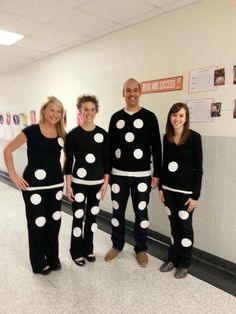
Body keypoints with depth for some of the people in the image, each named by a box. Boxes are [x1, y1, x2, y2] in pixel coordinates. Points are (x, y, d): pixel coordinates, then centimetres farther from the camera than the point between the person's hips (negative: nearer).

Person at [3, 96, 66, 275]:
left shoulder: (61, 134, 2)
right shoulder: (32, 131, -11)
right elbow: (8, 150, -6)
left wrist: (64, 172, 8)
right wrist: (14, 176, -10)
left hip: (56, 184, 5)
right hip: (34, 185, -5)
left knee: (54, 222, 15)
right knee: (37, 223, 6)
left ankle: (53, 257, 35)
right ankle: (39, 263, 27)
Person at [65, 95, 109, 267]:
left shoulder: (103, 134, 0)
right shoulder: (73, 134, -6)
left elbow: (106, 160, 2)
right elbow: (69, 161, -5)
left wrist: (106, 182, 0)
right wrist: (68, 185, -7)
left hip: (97, 182, 3)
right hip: (78, 182, -2)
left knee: (92, 216, 14)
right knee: (78, 216, 4)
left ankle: (88, 248, 33)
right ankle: (76, 251, 25)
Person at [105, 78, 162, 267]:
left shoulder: (149, 117, -1)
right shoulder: (116, 117, 6)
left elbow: (156, 147, -2)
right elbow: (110, 146, 9)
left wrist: (157, 174, -4)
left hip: (142, 175, -2)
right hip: (118, 174, 2)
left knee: (141, 213, 9)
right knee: (118, 211, 12)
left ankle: (141, 249, 28)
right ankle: (117, 245, 33)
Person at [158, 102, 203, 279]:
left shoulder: (194, 137, -10)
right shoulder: (166, 138, 4)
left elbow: (198, 168, -10)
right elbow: (164, 164, 9)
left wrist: (195, 195, -12)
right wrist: (160, 187, 7)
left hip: (186, 190, -4)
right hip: (169, 188, 4)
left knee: (185, 226, 8)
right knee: (174, 224, 15)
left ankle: (184, 263, 26)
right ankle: (173, 258, 32)